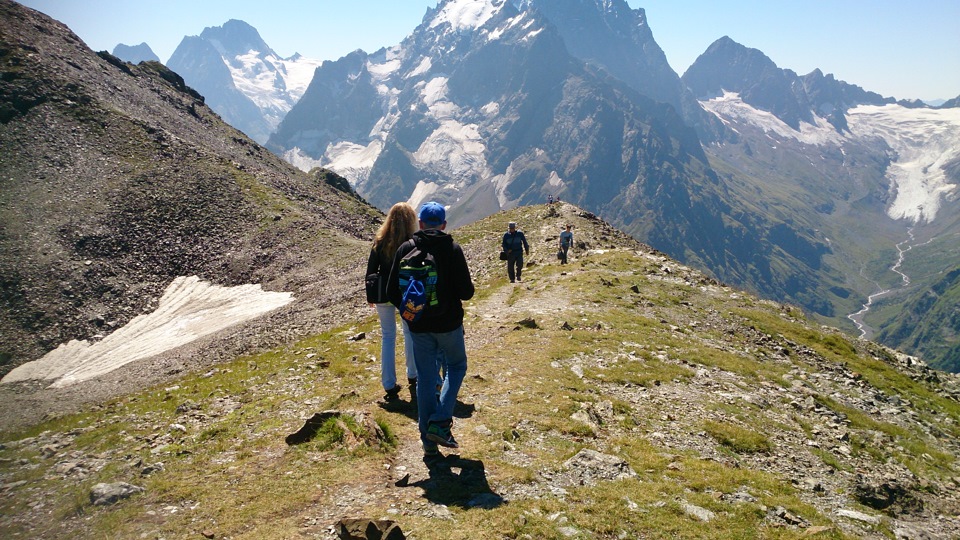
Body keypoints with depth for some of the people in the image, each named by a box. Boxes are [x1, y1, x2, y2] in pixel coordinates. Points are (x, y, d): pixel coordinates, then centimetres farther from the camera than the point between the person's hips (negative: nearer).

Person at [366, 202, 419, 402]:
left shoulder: (380, 241, -3)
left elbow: (371, 270, 2)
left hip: (383, 294, 2)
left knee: (388, 336, 11)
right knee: (410, 333, 17)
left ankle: (390, 387, 12)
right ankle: (413, 379, 22)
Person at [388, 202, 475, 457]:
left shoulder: (405, 249, -2)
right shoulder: (452, 249, -10)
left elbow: (392, 292, -3)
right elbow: (466, 292, -14)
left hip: (419, 326, 3)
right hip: (449, 323, -2)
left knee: (426, 379, 12)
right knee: (456, 367, 20)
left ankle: (429, 441, 16)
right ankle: (440, 423, 5)